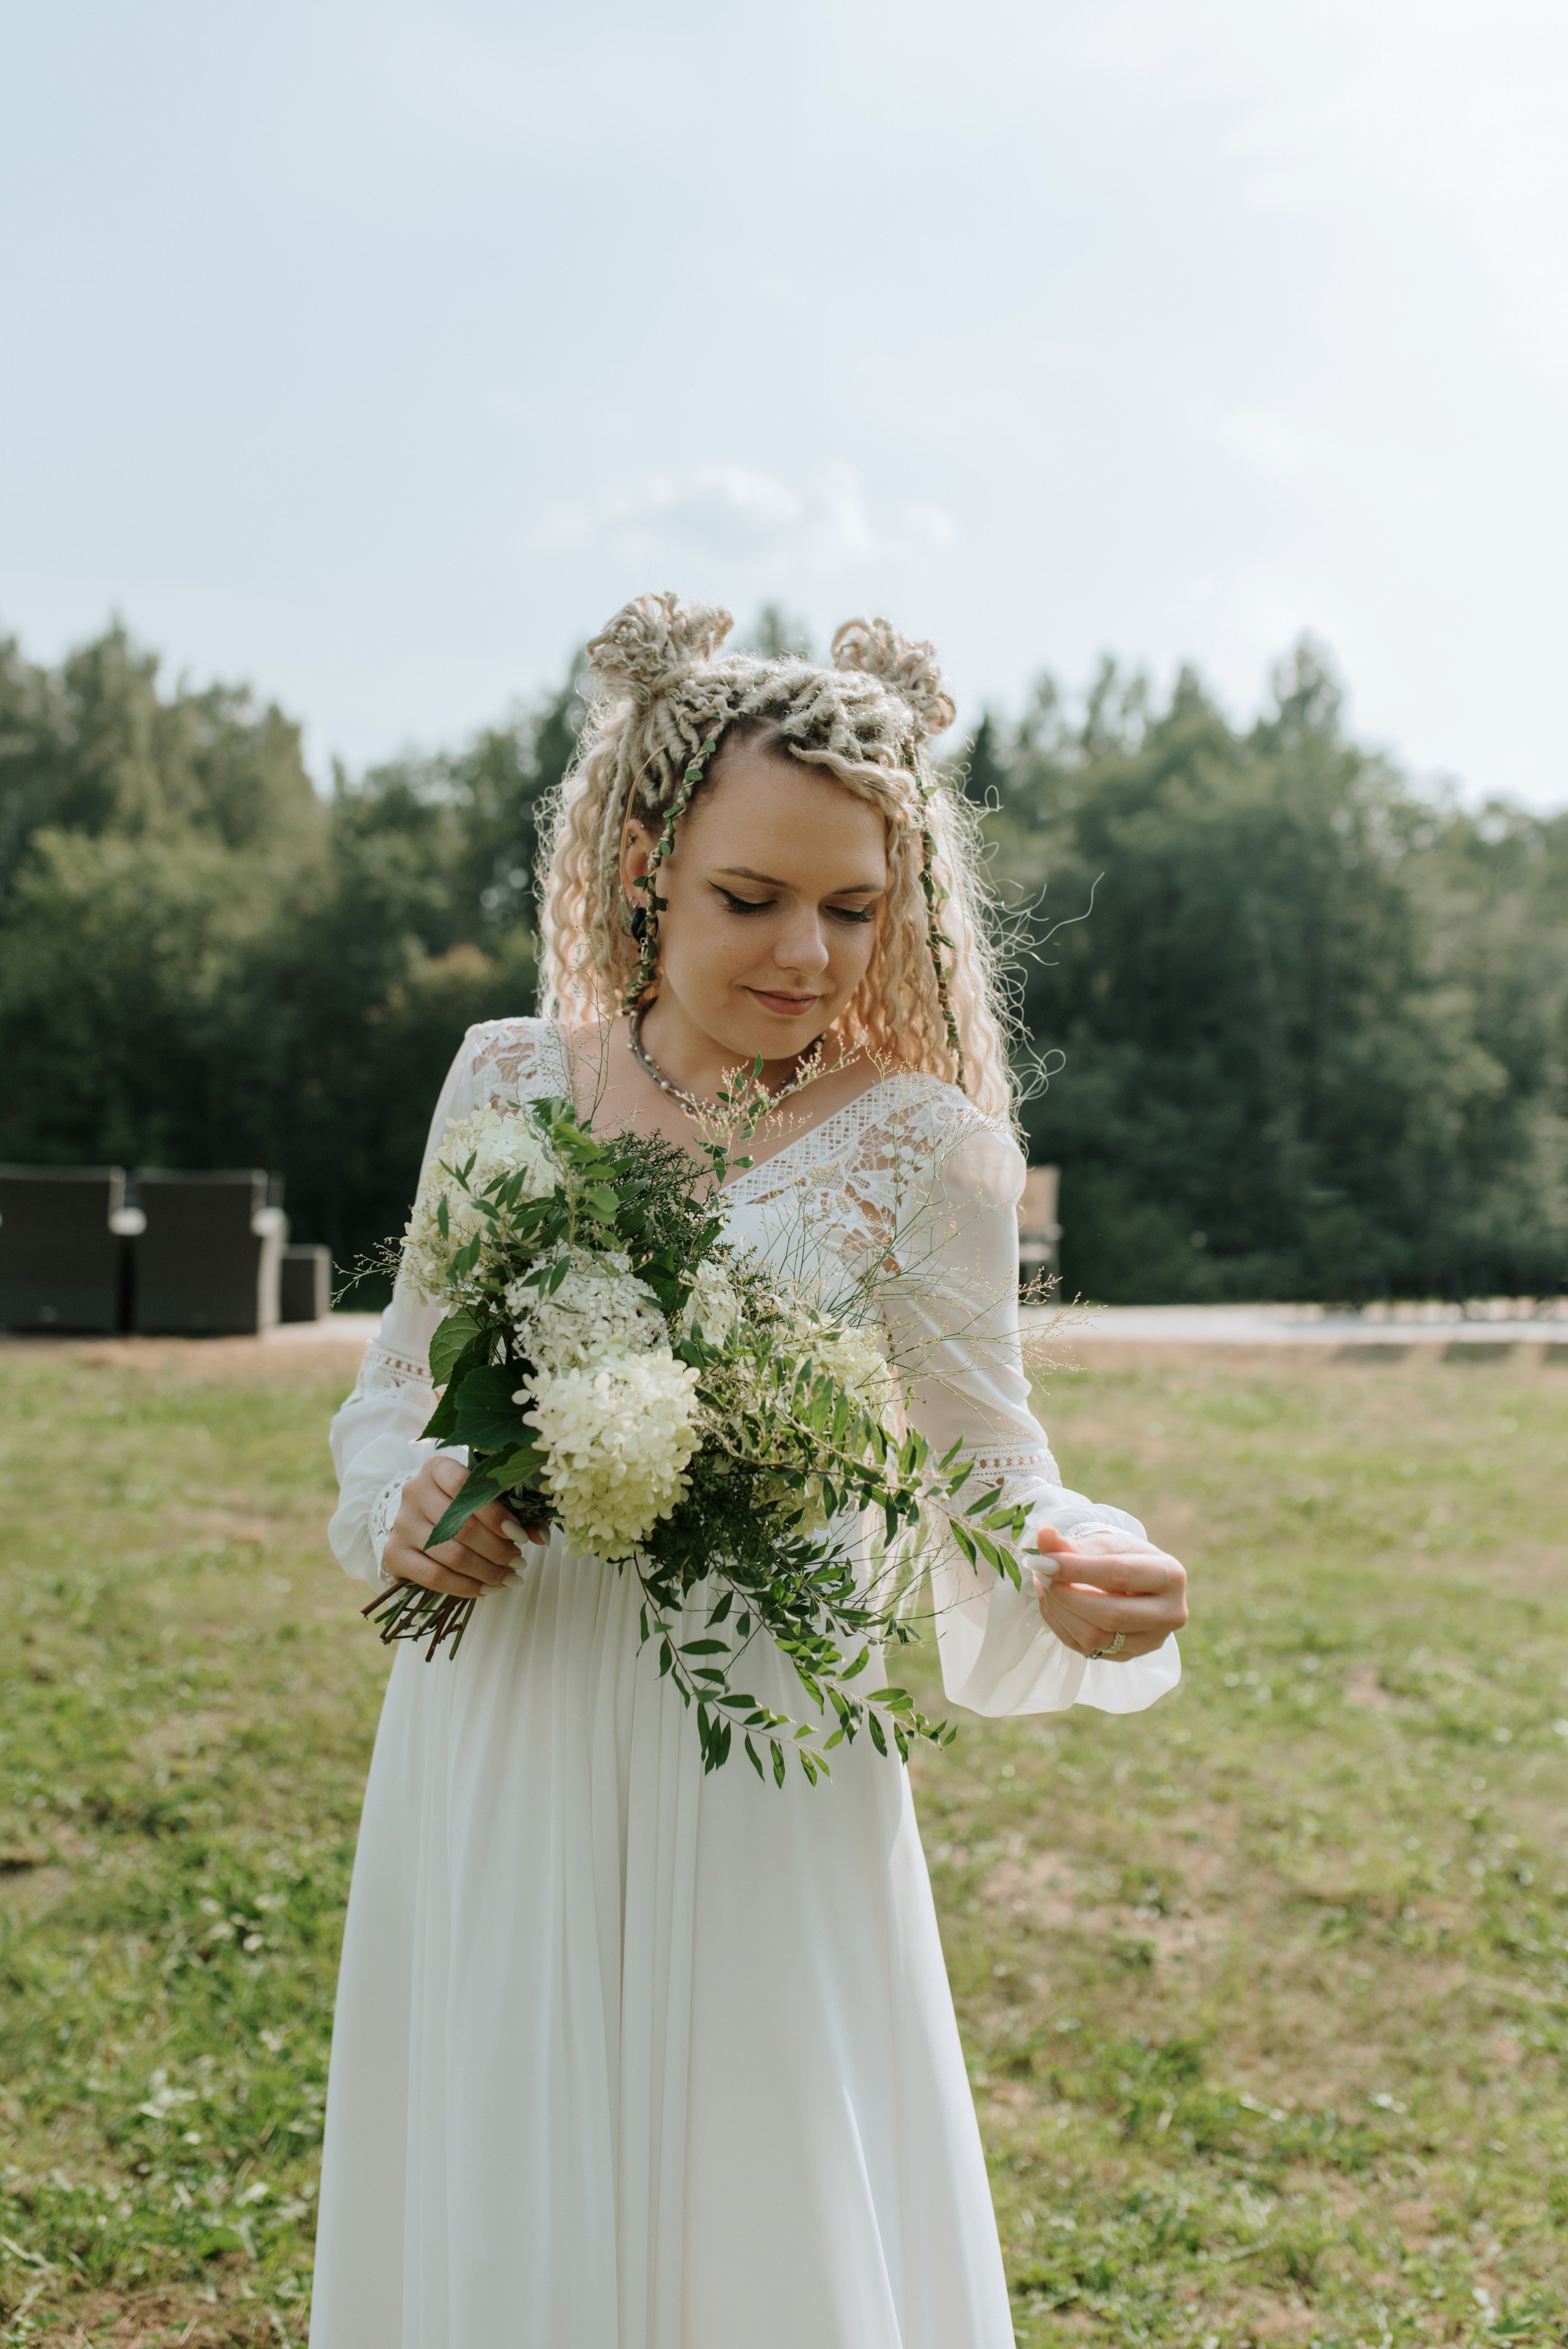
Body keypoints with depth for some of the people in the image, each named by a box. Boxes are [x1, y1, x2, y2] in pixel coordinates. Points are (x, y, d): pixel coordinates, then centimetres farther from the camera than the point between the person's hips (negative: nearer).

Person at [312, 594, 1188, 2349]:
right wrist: (404, 1501, -9)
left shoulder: (919, 1147, -7)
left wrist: (1082, 1581, -25)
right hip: (494, 1760, 3)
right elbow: (400, 1380, 11)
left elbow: (979, 1485, -4)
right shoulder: (508, 1076, 2)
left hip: (752, 1772, -3)